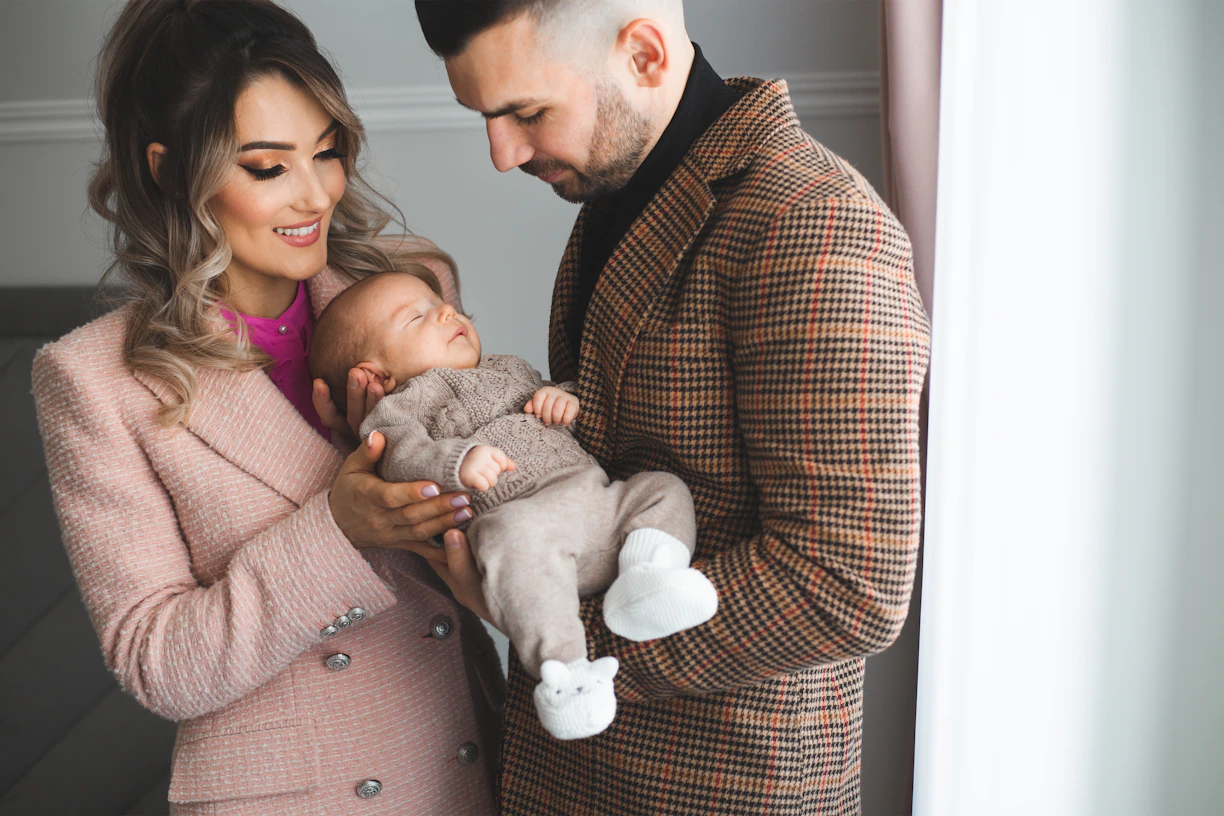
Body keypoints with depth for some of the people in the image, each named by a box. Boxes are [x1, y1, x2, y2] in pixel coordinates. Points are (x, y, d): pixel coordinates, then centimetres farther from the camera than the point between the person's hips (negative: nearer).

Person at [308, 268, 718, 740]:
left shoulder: (511, 369, 36)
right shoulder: (400, 407, 14)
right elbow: (404, 457, -8)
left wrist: (566, 401, 16)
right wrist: (458, 460, -29)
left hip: (598, 498, 8)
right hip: (519, 512, -8)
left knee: (663, 489, -3)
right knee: (516, 538, -38)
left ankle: (643, 583, -25)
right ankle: (562, 667, -38)